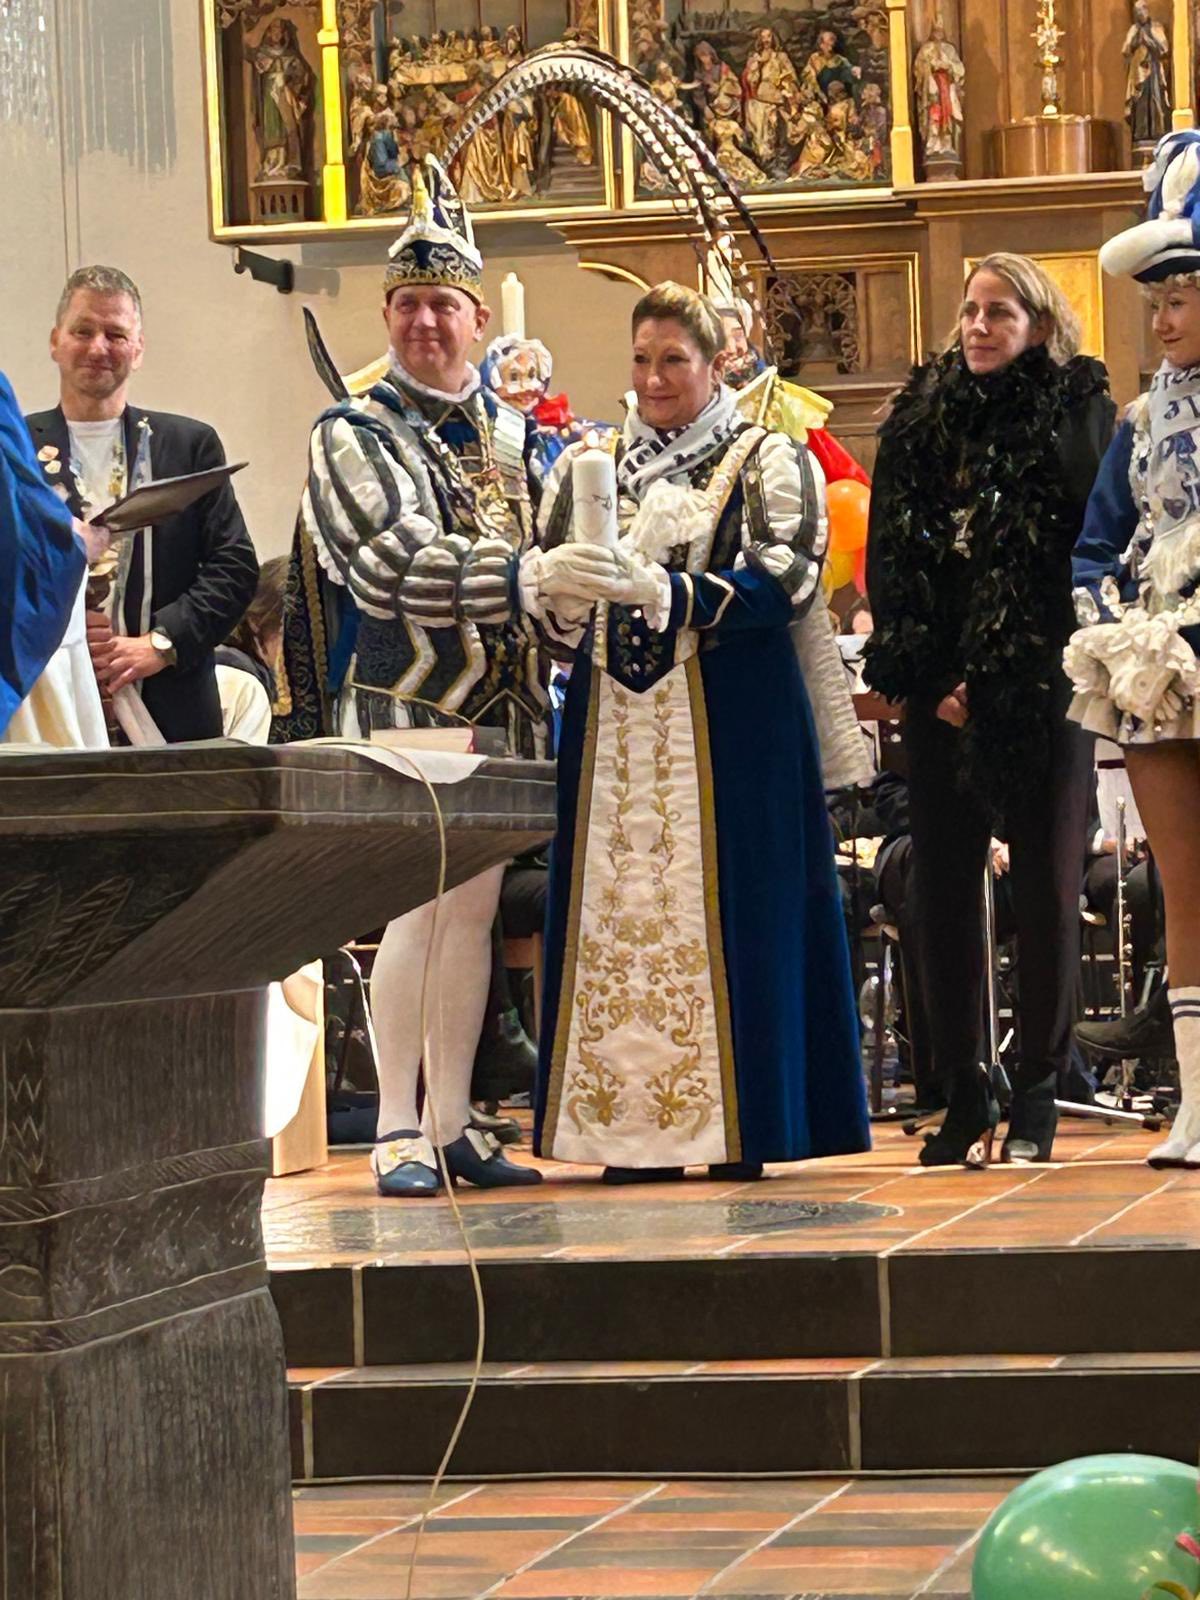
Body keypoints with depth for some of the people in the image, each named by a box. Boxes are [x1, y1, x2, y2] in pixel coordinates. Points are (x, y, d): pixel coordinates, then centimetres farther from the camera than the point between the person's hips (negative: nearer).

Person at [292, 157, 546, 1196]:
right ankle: (397, 1130, -2)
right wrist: (524, 574, -25)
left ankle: (453, 1124, 13)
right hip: (404, 706, -6)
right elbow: (393, 567, -20)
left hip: (501, 709, 6)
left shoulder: (512, 428, 12)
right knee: (418, 909, -9)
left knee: (474, 913, 8)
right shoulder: (353, 437, -7)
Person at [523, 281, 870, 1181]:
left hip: (729, 726, -4)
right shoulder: (588, 466, 19)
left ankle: (734, 1123, -4)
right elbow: (537, 584, 13)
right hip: (612, 726, 4)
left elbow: (786, 584, -9)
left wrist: (666, 591, -22)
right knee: (613, 909, -3)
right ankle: (632, 1129, 0)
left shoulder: (767, 463, 5)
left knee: (723, 913, -7)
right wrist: (556, 579, -12)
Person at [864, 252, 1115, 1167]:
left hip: (1044, 688, -3)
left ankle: (1037, 1097, 5)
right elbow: (889, 559, 8)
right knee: (943, 889, 1)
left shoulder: (1077, 412, 1)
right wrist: (929, 681, -3)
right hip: (942, 697, 3)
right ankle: (963, 1099, 6)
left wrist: (1003, 679, -12)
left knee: (1045, 886, -1)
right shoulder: (922, 418, 11)